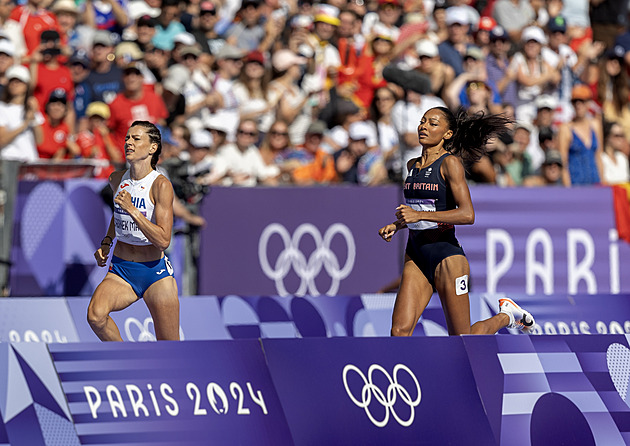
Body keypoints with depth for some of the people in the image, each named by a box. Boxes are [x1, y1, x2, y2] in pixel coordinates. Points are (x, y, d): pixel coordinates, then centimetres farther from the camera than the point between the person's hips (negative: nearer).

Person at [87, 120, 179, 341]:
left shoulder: (160, 185, -12)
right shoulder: (117, 179, 5)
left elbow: (163, 240, -19)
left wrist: (132, 210, -23)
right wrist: (107, 243, 13)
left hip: (155, 273, -4)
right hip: (120, 272, 4)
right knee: (95, 315, -26)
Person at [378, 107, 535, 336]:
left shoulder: (450, 163, -11)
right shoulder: (413, 165, 12)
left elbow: (467, 214, -21)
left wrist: (419, 215, -25)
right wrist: (396, 225, 10)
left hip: (446, 255, -6)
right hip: (415, 255, 6)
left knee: (462, 343, 5)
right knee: (399, 330, -11)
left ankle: (506, 315, 32)